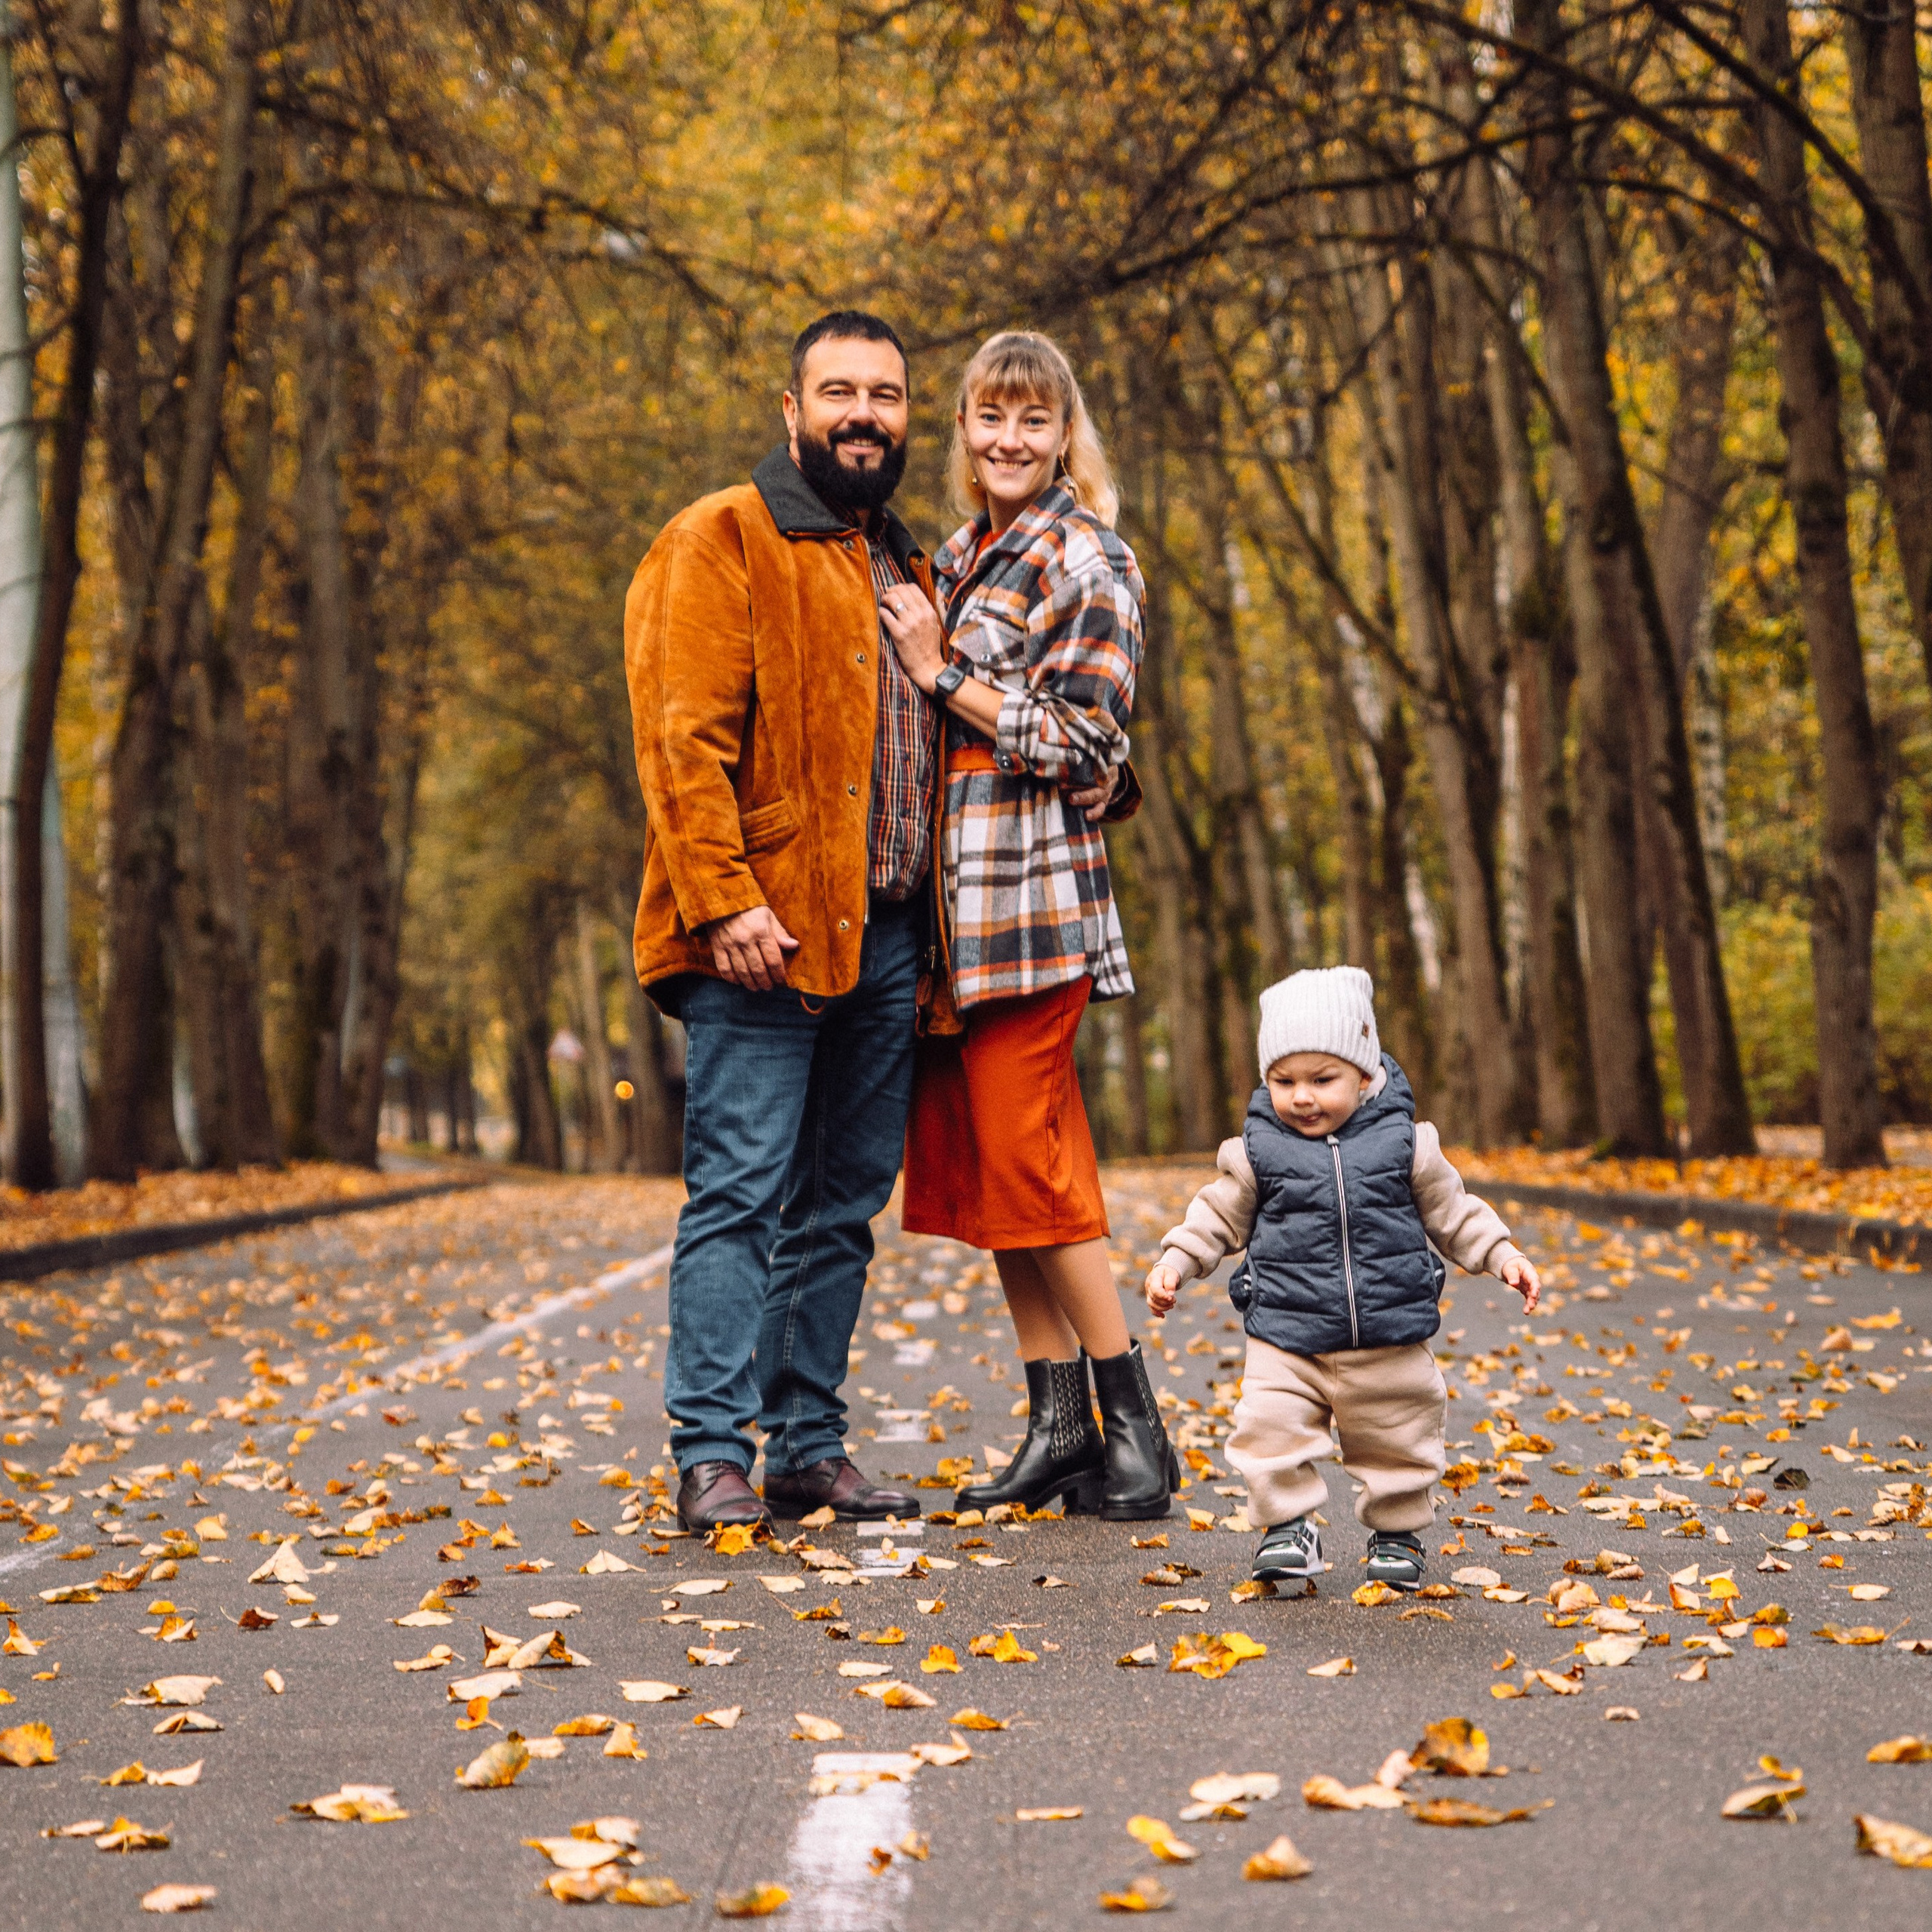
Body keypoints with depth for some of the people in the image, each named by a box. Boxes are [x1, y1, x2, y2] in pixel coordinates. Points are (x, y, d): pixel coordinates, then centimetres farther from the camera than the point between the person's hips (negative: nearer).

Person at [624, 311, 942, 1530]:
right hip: (765, 934, -7)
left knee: (842, 1204, 9)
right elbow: (684, 740, -11)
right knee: (742, 1191, -8)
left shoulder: (910, 568, 22)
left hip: (888, 938, 7)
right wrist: (723, 900, -20)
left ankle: (811, 1448, 16)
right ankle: (713, 1456, -5)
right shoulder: (721, 542, -1)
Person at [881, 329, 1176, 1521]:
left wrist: (941, 671, -12)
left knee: (1025, 1155, -8)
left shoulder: (1089, 564, -7)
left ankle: (1135, 1423, 1)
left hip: (1032, 887, -8)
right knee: (977, 1156, 6)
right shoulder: (962, 557, 17)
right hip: (953, 892, 8)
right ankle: (1057, 1423, 12)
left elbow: (1084, 743, -13)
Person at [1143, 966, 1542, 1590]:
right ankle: (1288, 1526, 3)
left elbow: (1452, 1211, 8)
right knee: (1271, 1426, -14)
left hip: (1389, 1342, 0)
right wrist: (1175, 1261, -3)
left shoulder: (1403, 1142, -2)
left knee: (1398, 1441, 10)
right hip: (1286, 1337, 0)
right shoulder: (1257, 1150, -2)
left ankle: (1397, 1531, 31)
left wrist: (1503, 1255, 1)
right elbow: (1219, 1215, 8)